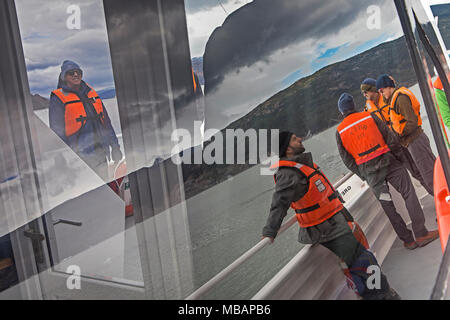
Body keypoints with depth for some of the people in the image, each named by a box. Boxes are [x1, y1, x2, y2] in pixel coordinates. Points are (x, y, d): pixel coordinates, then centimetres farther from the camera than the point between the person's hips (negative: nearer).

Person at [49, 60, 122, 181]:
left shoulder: (91, 93, 14)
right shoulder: (58, 99, -3)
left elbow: (106, 122, 18)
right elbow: (57, 132, -6)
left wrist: (114, 145, 14)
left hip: (100, 154, 6)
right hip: (79, 158, -6)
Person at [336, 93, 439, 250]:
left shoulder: (340, 132, 5)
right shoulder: (369, 116, 2)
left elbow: (347, 160, 5)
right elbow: (390, 137, -1)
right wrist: (399, 153, 12)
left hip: (368, 171, 2)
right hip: (387, 161, -2)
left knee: (387, 205, 8)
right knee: (409, 193, 3)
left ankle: (408, 240, 11)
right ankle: (421, 234, -2)